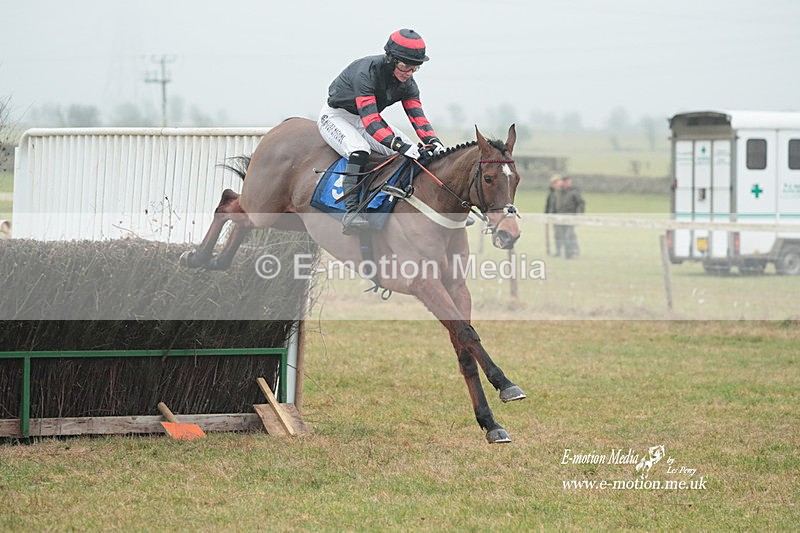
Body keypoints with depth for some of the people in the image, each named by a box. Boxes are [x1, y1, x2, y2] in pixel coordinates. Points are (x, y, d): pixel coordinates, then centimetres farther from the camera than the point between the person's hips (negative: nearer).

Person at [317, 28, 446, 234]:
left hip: (370, 118, 7)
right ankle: (351, 211, -41)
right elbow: (370, 119, -41)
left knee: (416, 153, -7)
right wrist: (399, 145, -52)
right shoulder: (366, 71, -34)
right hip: (336, 115, -7)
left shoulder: (407, 83, -10)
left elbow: (417, 115, -15)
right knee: (359, 150, -37)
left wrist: (433, 141, -36)